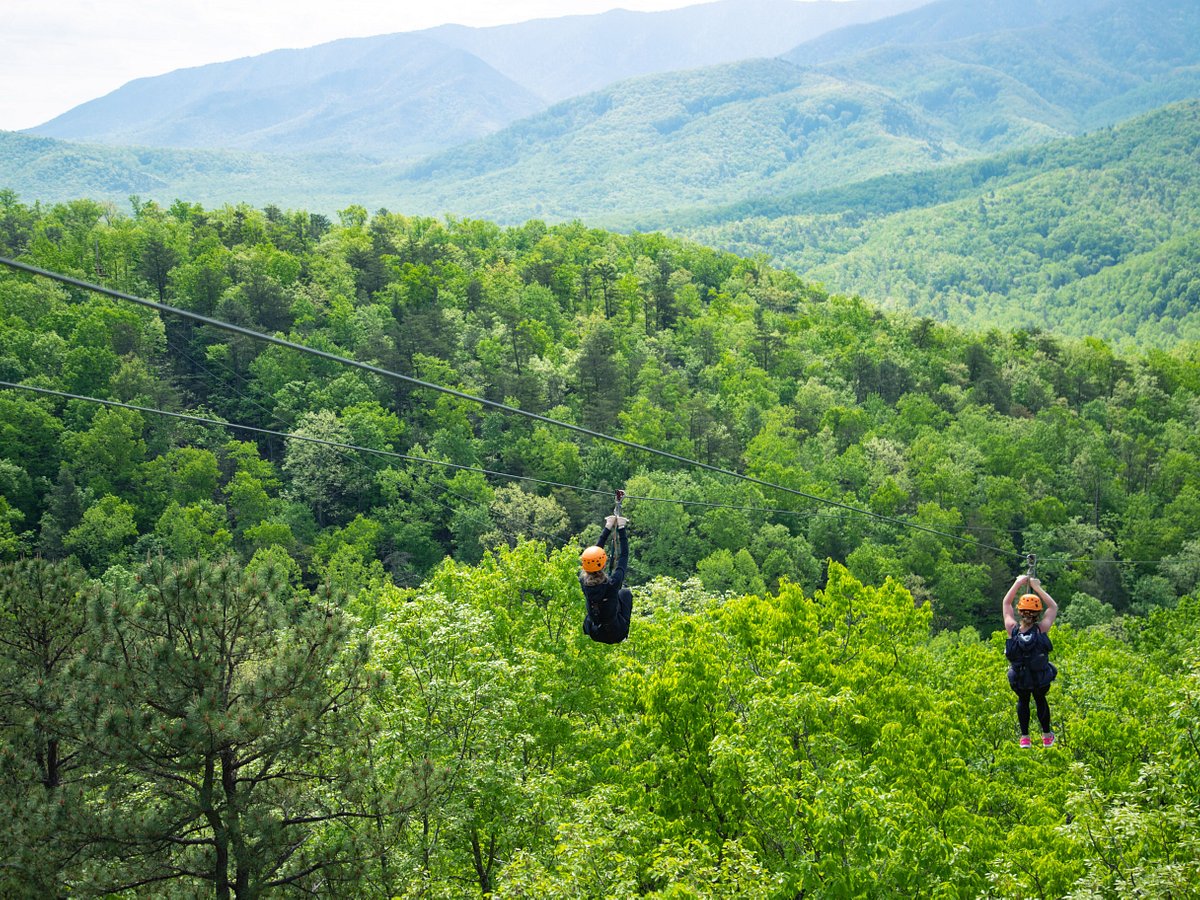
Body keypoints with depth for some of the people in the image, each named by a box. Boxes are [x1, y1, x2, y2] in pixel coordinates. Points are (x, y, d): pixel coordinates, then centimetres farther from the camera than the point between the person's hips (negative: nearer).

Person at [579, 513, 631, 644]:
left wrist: (608, 528, 2)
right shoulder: (612, 583, -30)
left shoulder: (584, 582, -19)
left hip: (593, 634, 3)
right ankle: (626, 633, 32)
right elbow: (624, 556, -16)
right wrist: (621, 529, -6)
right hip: (616, 635, -3)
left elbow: (594, 551, -6)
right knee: (625, 592, 20)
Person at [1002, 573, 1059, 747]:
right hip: (1041, 679, 0)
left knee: (1023, 701, 28)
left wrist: (1019, 583, -4)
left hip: (1019, 680, 1)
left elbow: (1006, 603, -6)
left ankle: (1024, 737, 32)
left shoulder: (1012, 629, -22)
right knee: (1040, 700, 27)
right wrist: (1037, 588, -8)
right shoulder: (1041, 629, -26)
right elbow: (1053, 607, -9)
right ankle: (1047, 737, 41)